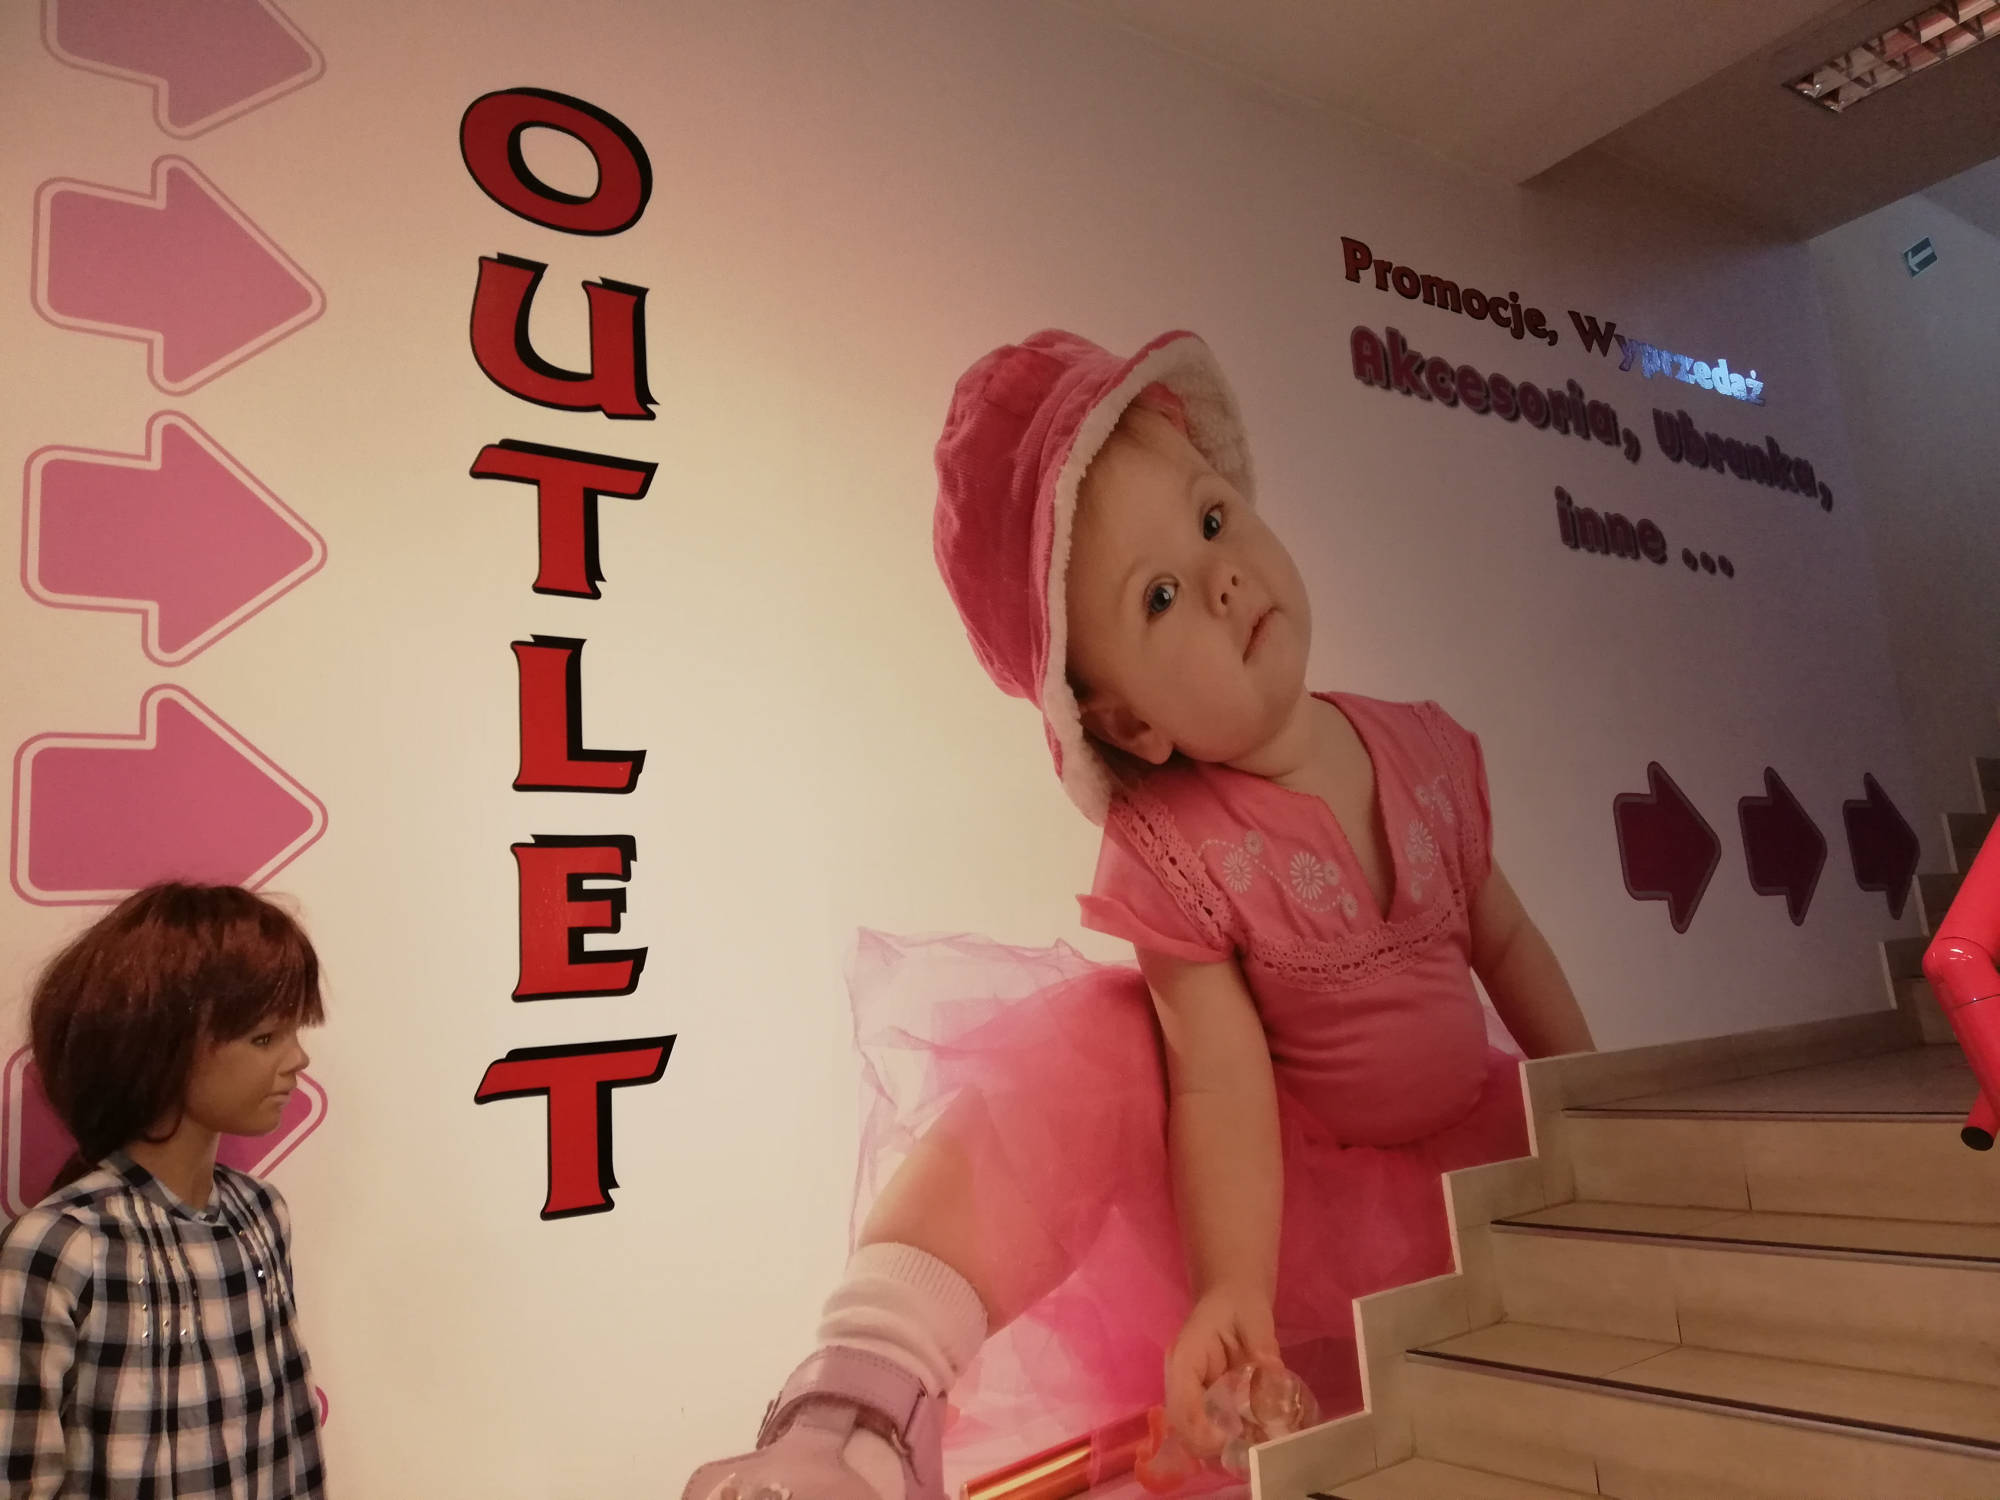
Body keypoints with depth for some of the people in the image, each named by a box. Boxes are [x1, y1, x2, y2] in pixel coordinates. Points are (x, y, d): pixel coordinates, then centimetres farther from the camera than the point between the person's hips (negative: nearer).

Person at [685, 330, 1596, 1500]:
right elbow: (1223, 1086, -28)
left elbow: (1506, 940, 5)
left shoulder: (1425, 749, -7)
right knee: (1057, 1067, -30)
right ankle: (869, 1405, -32)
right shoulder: (1173, 852, -22)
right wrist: (1233, 1296, -39)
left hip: (1466, 1152, 6)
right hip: (1274, 1180, -6)